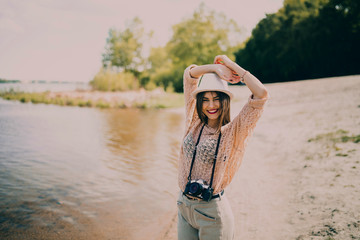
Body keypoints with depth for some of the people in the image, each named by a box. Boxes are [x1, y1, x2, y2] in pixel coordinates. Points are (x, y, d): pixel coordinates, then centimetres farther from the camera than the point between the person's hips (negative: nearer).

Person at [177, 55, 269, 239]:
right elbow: (189, 74, 6)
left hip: (212, 211, -4)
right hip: (184, 205, 4)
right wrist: (216, 67, -5)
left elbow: (261, 94, -19)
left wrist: (232, 65, -11)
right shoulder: (194, 122, 2)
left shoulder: (234, 132, -9)